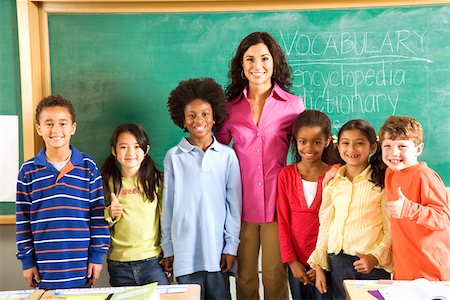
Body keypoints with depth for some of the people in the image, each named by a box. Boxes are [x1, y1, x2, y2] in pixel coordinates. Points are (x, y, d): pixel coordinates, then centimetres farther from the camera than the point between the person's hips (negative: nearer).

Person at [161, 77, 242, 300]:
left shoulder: (227, 155, 1)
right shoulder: (174, 156, 0)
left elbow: (234, 204, 3)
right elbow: (168, 205, 5)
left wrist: (231, 246, 1)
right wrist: (167, 248, 5)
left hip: (217, 248, 1)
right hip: (185, 250, 0)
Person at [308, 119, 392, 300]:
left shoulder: (382, 182, -6)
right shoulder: (332, 181, 5)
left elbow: (391, 230, -4)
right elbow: (325, 225, 9)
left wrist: (376, 257, -15)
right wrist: (319, 266, 9)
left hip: (373, 264, -3)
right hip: (338, 262, 3)